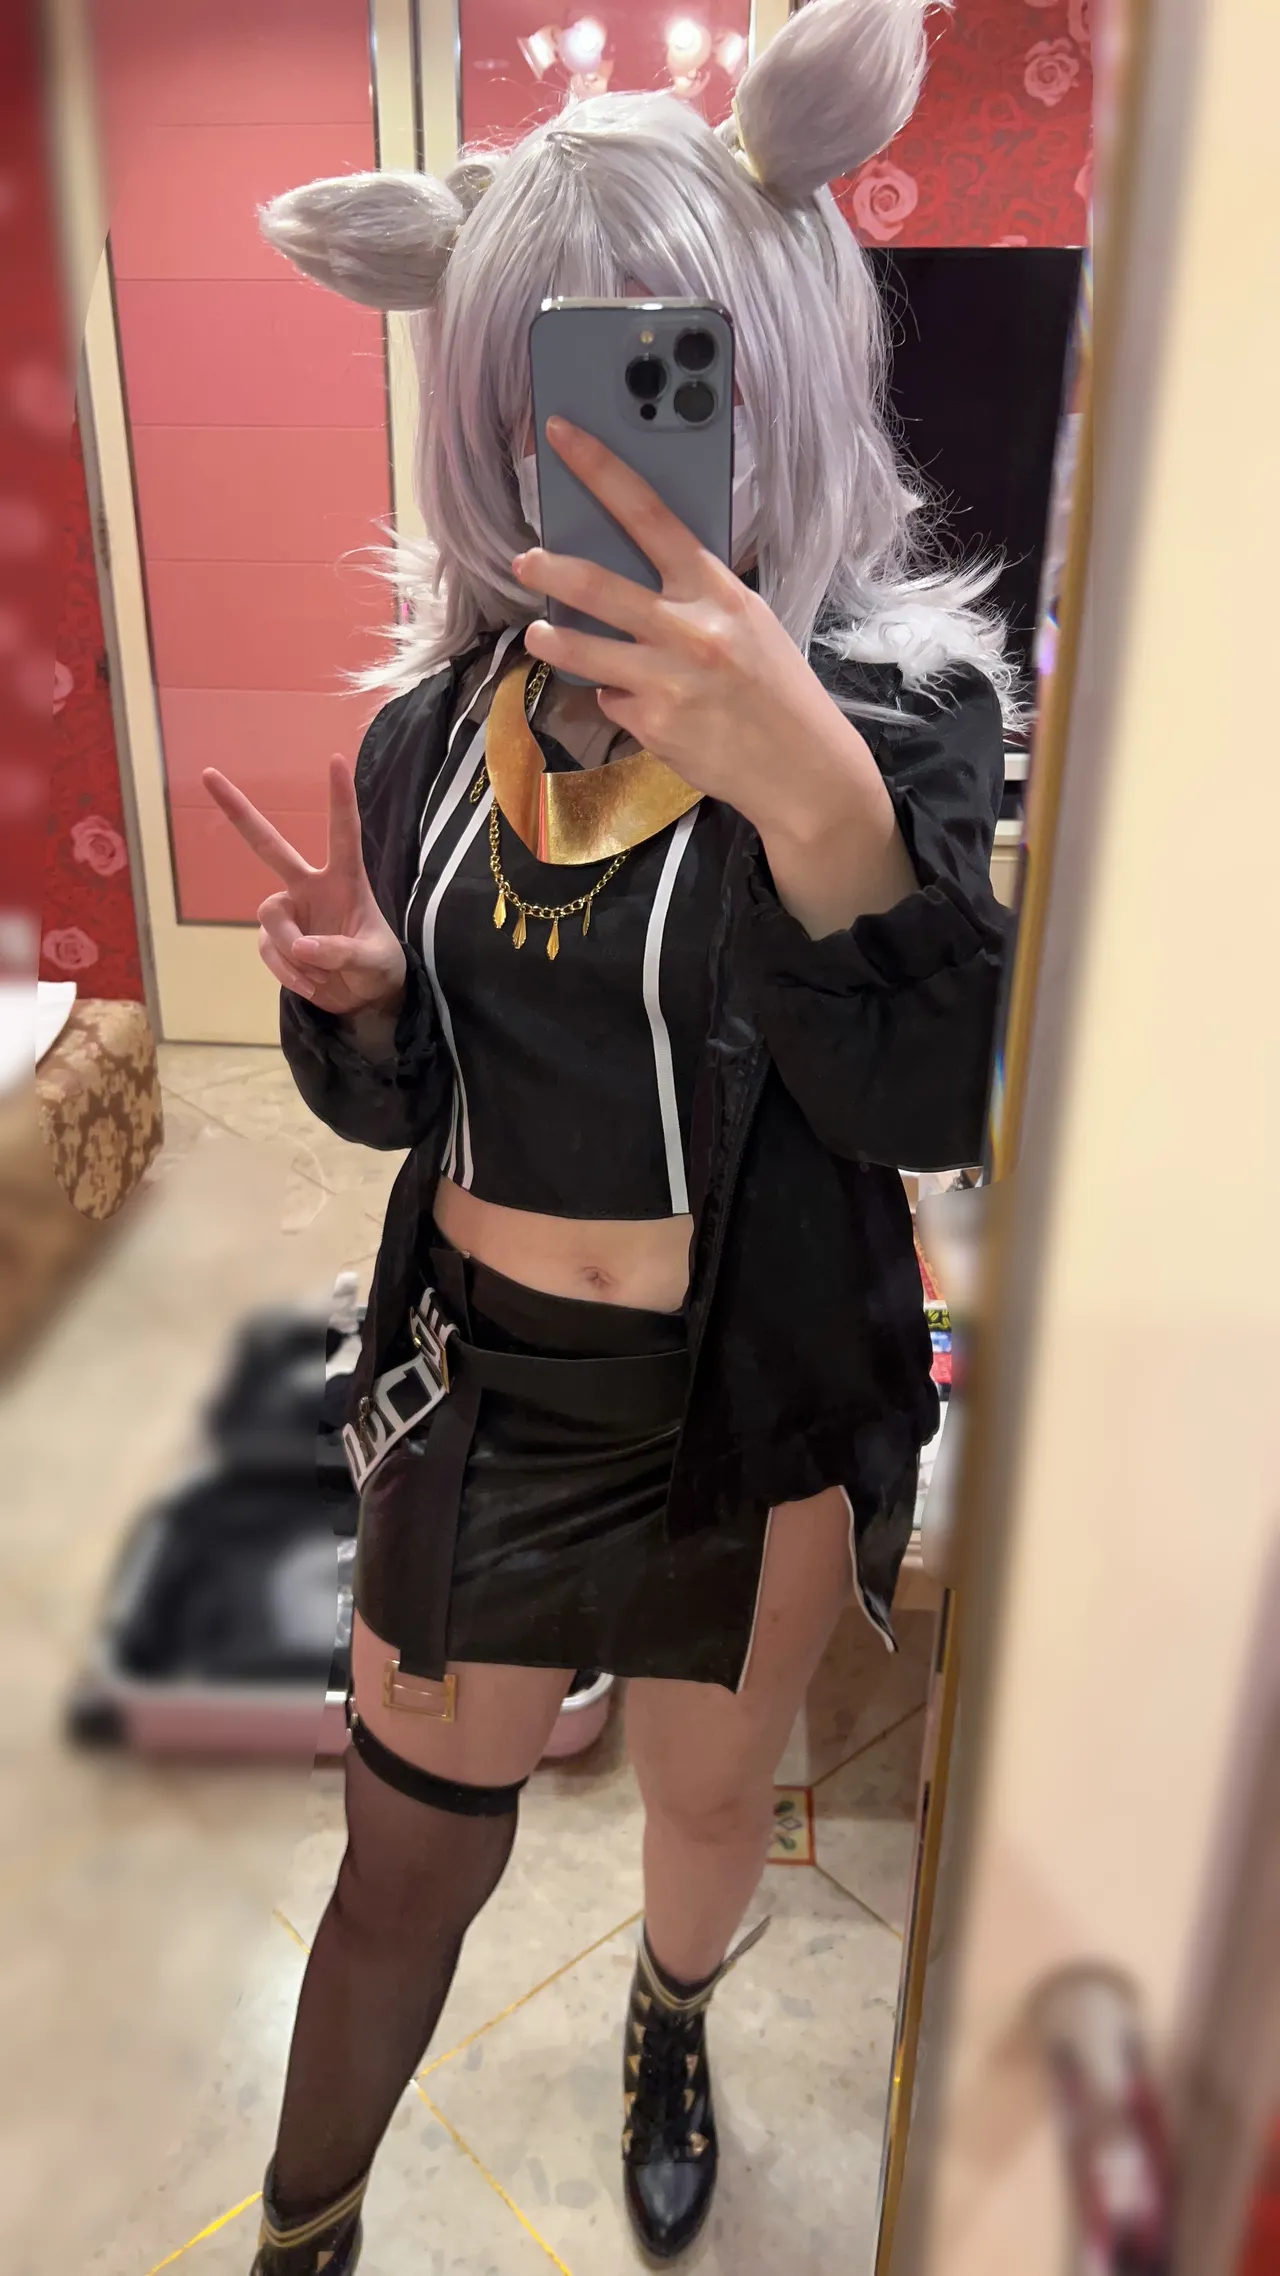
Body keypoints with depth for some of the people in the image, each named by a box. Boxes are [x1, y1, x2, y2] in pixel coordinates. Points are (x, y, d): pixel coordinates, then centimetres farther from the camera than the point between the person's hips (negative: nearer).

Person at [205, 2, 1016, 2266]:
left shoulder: (893, 699, -15)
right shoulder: (444, 714, -4)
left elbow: (934, 1104, -28)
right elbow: (403, 1097, 5)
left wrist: (806, 785, -42)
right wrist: (353, 989, -17)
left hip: (751, 1404, -2)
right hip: (478, 1380, 3)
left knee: (713, 1796, 25)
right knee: (409, 1849, 17)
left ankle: (670, 2025, 61)